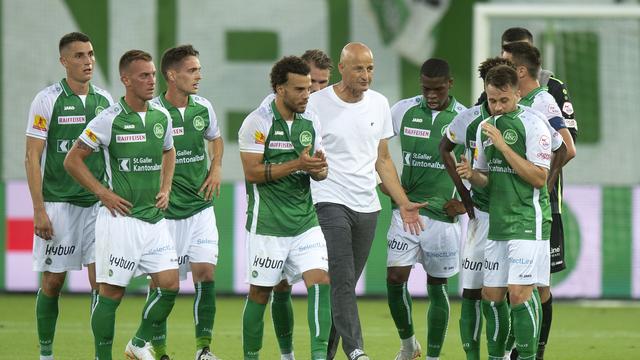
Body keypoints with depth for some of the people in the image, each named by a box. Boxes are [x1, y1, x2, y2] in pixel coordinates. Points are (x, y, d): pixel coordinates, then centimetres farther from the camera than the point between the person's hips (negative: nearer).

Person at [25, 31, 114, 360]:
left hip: (97, 204, 3)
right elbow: (32, 157, -7)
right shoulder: (47, 101, -6)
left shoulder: (105, 100, 8)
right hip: (57, 205, -3)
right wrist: (38, 209, -12)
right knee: (53, 281, 3)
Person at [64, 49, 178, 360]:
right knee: (111, 293, -3)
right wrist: (103, 193, -9)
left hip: (155, 217, 6)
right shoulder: (109, 120, -11)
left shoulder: (161, 117, 7)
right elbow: (72, 160, -5)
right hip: (122, 217, -6)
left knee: (169, 286, 0)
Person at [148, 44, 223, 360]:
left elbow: (215, 138, 25)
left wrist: (216, 169, 9)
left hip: (200, 206, 4)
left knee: (205, 272, -7)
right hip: (164, 210, -4)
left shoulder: (203, 108, 4)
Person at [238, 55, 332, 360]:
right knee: (260, 292, 4)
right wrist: (297, 164, -22)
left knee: (320, 281, -12)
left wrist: (319, 168, -11)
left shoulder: (310, 120, 9)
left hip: (305, 221, 5)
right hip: (267, 224, -5)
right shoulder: (258, 122, -10)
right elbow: (252, 172, -15)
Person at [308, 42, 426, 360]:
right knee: (343, 281, -17)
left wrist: (403, 202, 10)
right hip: (330, 201, -5)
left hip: (367, 207, 5)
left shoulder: (379, 104, 10)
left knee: (344, 285, 8)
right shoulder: (318, 104, -6)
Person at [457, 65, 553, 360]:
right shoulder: (485, 127, 13)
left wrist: (503, 146, -18)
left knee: (519, 293, -14)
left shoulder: (532, 125, -9)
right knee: (491, 296, 8)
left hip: (528, 222, -7)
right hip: (497, 224, 7)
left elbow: (539, 177, -16)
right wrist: (471, 174, -2)